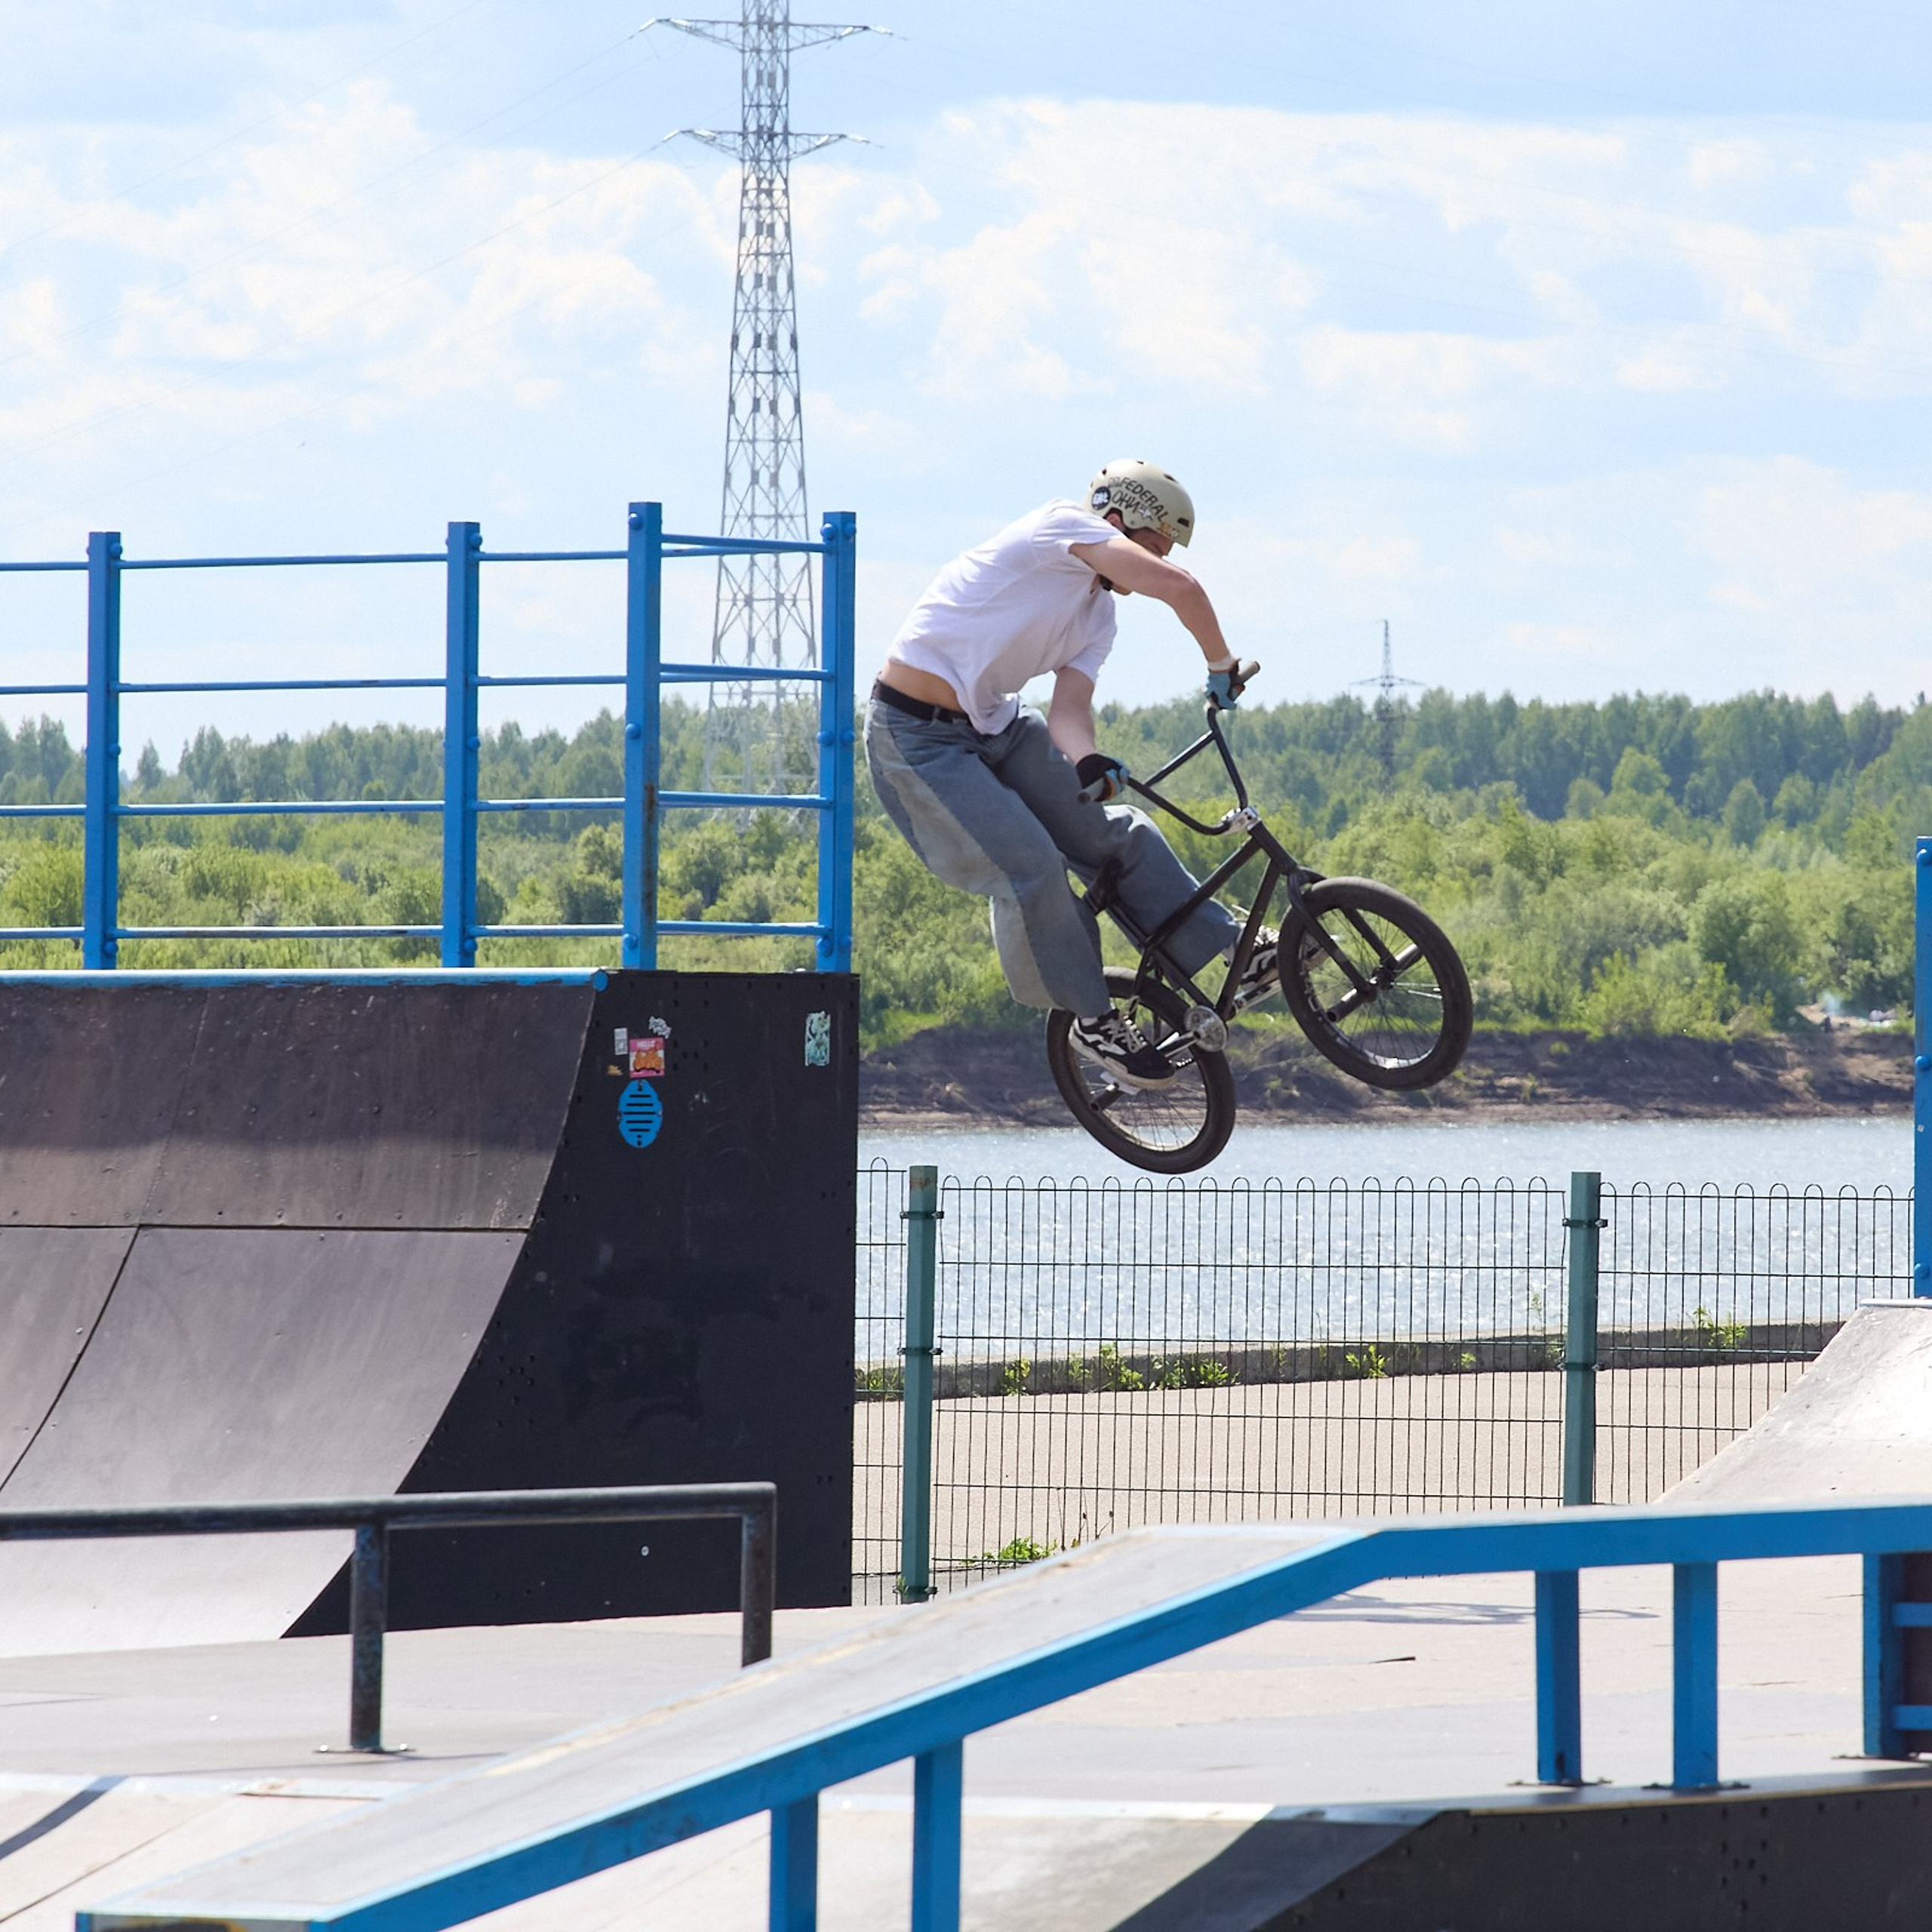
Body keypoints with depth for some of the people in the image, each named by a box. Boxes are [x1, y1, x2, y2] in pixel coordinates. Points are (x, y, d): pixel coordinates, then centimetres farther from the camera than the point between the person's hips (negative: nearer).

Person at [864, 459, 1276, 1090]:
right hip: (919, 737, -9)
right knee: (1029, 868, -17)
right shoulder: (1062, 526, -18)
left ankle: (1238, 951, 14)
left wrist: (1087, 763, -27)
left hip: (995, 729, 9)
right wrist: (1222, 668, -13)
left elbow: (1068, 706, -5)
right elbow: (1180, 588, -28)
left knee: (1115, 833, 5)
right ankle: (1092, 1017, -1)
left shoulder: (1097, 614, 9)